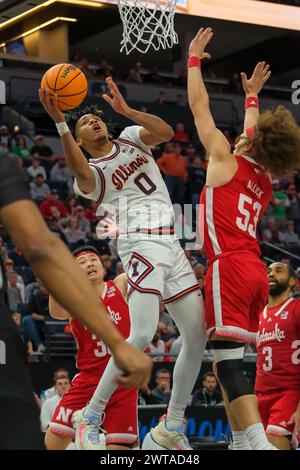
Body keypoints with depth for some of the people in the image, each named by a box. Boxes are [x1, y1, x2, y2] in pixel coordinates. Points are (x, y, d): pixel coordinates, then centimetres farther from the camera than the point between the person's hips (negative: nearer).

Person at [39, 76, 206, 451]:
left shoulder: (131, 138, 19)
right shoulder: (91, 174, 3)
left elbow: (166, 132, -1)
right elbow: (79, 171, -23)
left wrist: (126, 110, -11)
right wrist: (59, 123, -33)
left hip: (172, 246, 6)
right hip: (141, 244, -6)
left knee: (198, 336, 3)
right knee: (142, 335, -21)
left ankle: (171, 428, 12)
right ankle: (90, 416, -10)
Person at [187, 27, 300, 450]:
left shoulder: (227, 161, 2)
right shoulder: (265, 179, 19)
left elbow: (198, 106, 8)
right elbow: (255, 137, 40)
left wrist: (194, 59, 20)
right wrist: (252, 95, 53)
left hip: (230, 267, -8)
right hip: (255, 272, 8)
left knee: (229, 364, -15)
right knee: (231, 362, 14)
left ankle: (261, 444, -27)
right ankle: (241, 442, 10)